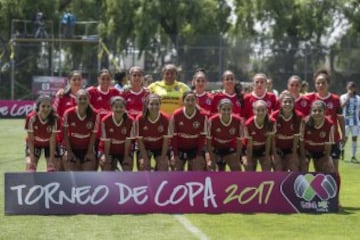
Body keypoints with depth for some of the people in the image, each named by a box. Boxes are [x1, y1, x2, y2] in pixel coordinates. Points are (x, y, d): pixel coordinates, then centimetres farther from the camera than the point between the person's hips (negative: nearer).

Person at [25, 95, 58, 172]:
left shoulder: (54, 119, -29)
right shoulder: (31, 118, -30)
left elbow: (52, 141, -23)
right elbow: (30, 140, -22)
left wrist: (51, 159, -24)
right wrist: (32, 159, -24)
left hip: (49, 144, 0)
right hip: (35, 144, 0)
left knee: (51, 168, -11)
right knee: (30, 167, -13)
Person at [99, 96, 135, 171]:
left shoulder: (130, 121, -18)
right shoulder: (106, 120, -22)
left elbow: (128, 141, -15)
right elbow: (106, 141, -18)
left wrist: (126, 157, -13)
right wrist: (106, 157, -15)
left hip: (124, 151, 1)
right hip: (109, 151, -1)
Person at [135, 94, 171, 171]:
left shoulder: (165, 119, -22)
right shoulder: (140, 119, -24)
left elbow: (166, 140, -16)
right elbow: (140, 140, -17)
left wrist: (163, 158, -16)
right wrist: (145, 158, -18)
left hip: (160, 148, 1)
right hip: (145, 148, -1)